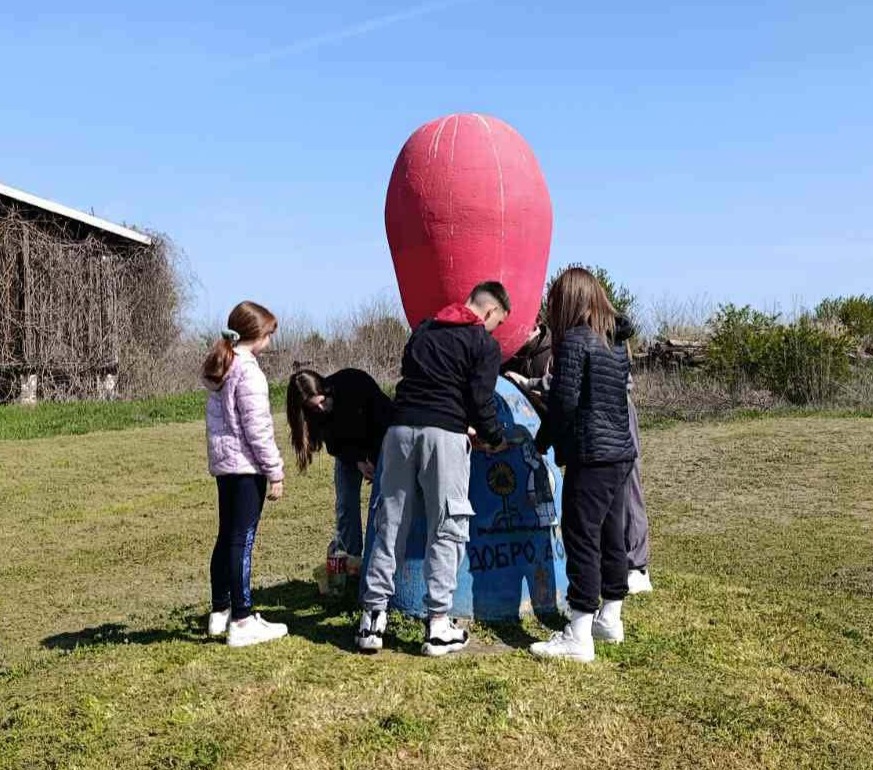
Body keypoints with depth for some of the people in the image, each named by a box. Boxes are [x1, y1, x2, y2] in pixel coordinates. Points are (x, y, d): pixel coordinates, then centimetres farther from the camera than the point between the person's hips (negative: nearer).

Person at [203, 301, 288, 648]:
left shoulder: (220, 368, 13)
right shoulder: (248, 371, -15)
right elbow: (257, 428, -17)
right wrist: (274, 471, -12)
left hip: (223, 463, 9)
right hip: (246, 465, -9)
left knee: (226, 538, 16)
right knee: (243, 541, -5)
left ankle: (220, 612, 25)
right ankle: (241, 622, 0)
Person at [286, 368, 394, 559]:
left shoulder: (356, 383, -33)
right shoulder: (315, 413, -21)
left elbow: (384, 417, -26)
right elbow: (334, 445, -15)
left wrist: (374, 459, -29)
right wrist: (358, 463, -31)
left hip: (382, 441, -3)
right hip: (348, 451, 3)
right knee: (346, 502, -1)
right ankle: (349, 556, 7)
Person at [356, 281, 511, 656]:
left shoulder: (423, 330, 22)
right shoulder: (485, 344, 4)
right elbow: (481, 400, -3)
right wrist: (495, 439, 15)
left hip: (400, 428, 5)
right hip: (444, 435, -5)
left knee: (390, 525, 9)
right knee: (446, 530, 3)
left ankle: (373, 617, 9)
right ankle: (438, 625, 4)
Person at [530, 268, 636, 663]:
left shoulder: (573, 341, -11)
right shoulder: (615, 342, 14)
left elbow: (564, 402, -16)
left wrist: (544, 440, 1)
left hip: (591, 456, -9)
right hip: (621, 452, 9)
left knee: (581, 538, -6)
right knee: (611, 536, 16)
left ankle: (578, 637, -4)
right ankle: (610, 619, 27)